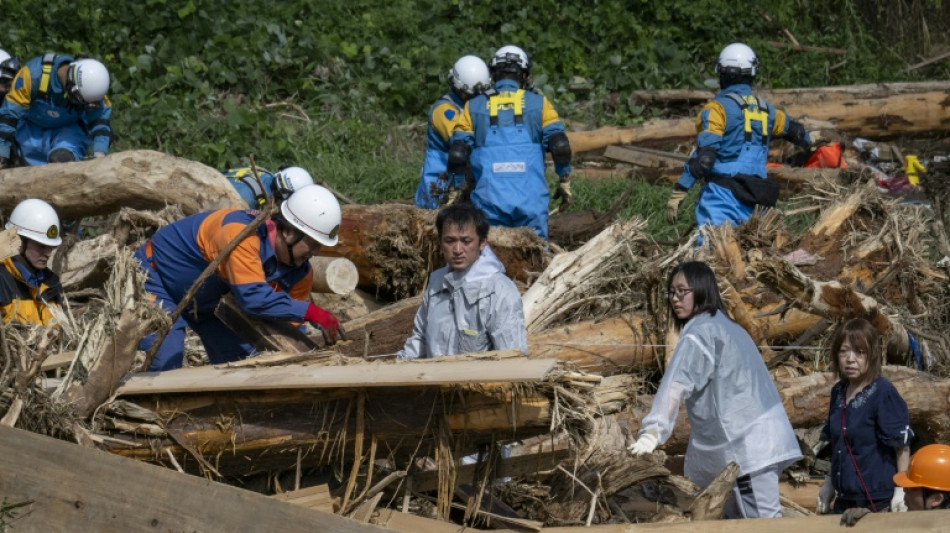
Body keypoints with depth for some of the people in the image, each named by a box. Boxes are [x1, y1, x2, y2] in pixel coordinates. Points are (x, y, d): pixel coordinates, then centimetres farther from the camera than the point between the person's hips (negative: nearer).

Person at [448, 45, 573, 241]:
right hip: (531, 201, -1)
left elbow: (457, 154, 3)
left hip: (490, 202, 1)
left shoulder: (474, 107, 9)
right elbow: (560, 145, -1)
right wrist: (565, 183, 11)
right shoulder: (538, 103, 6)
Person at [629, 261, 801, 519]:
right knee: (735, 519, 11)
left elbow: (676, 384, -24)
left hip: (747, 444, -9)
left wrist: (652, 433, -33)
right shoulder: (727, 326, 20)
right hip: (762, 438, 9)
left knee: (762, 521, -10)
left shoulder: (700, 333, -10)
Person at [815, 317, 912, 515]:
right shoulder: (838, 392, 8)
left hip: (879, 503, -6)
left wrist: (901, 492, -14)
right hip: (845, 499, 6)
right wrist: (828, 484, 18)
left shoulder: (883, 393, -12)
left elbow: (902, 445, -12)